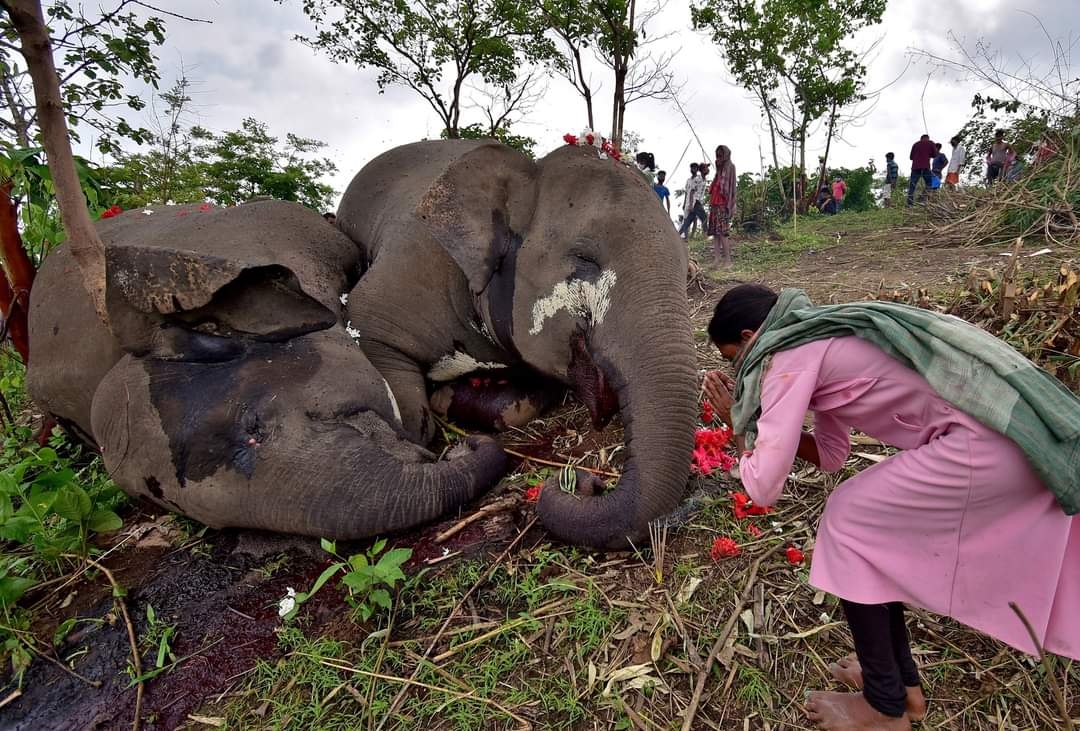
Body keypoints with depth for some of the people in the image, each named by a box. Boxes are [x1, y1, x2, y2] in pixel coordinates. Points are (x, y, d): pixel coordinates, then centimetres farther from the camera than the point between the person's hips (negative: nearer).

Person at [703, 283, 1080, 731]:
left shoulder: (788, 358, -10)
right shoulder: (820, 343, 18)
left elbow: (764, 487, -13)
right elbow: (831, 455, 24)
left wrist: (740, 426, 5)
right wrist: (756, 415, 16)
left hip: (988, 438, -9)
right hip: (1020, 423, 9)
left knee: (849, 524, 2)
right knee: (873, 522, 17)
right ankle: (903, 682, 32)